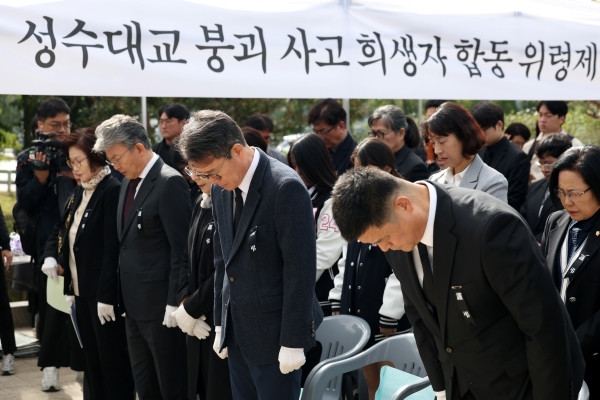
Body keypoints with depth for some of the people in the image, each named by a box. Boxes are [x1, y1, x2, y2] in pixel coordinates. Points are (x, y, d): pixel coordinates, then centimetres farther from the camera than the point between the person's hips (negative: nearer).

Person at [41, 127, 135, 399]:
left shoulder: (112, 191, -15)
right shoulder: (79, 192, 12)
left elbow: (112, 247, -19)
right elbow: (61, 230, 20)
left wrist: (106, 295, -21)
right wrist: (51, 256, 0)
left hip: (104, 294, -9)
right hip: (82, 291, 9)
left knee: (113, 364, 0)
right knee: (92, 362, 14)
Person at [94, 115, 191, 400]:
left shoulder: (170, 182, -14)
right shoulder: (129, 182, 12)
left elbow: (181, 248, -17)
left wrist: (175, 303, -17)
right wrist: (119, 296, 12)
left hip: (159, 303, -9)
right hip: (133, 302, 9)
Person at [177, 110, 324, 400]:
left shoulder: (285, 187, -18)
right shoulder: (221, 188, 5)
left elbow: (300, 268, -18)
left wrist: (293, 341, -16)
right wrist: (220, 323, 14)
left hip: (273, 331, -7)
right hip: (236, 332, 7)